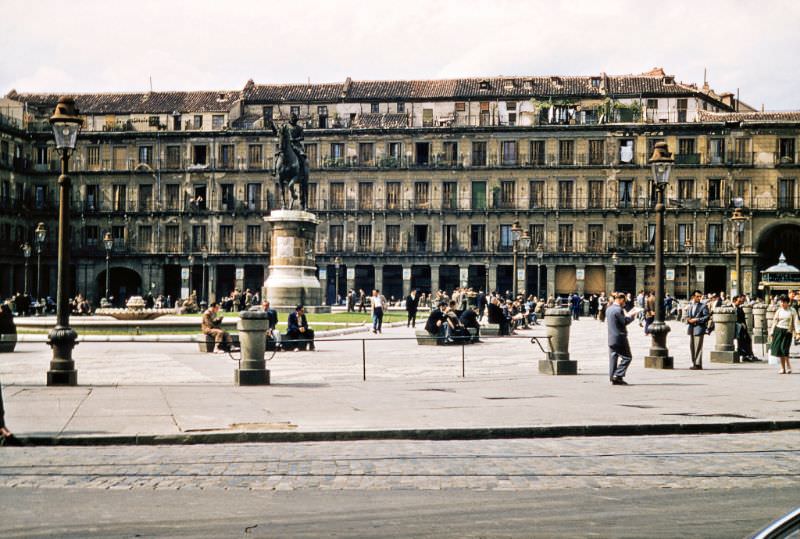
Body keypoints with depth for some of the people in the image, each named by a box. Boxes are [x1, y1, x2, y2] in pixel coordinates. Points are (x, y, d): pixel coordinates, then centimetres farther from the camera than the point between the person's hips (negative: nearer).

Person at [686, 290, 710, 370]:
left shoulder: (703, 306, -3)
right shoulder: (690, 306, 16)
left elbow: (707, 317, -8)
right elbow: (687, 315, 21)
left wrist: (697, 320, -16)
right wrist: (688, 319, -2)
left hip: (699, 328, -7)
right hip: (691, 329, 7)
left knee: (698, 347, -8)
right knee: (692, 347, 9)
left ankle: (698, 364, -5)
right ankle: (694, 363, 17)